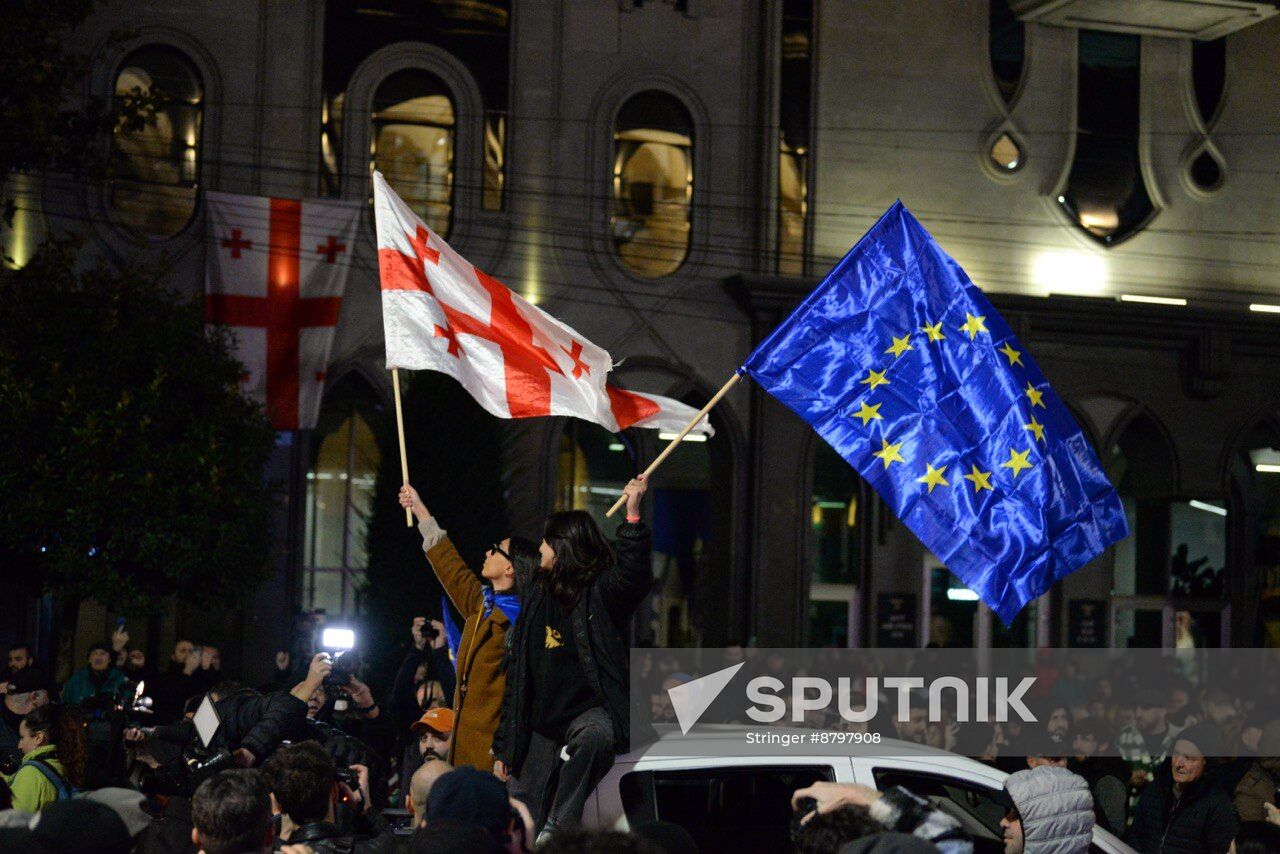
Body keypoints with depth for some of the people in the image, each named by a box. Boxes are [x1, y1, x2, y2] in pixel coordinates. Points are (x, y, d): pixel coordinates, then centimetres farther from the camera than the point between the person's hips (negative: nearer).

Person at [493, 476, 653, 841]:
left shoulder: (601, 591, -5)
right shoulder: (537, 598, 12)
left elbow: (633, 577, -30)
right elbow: (517, 677, 14)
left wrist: (633, 514, -42)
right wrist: (504, 748, 11)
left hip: (589, 710, -6)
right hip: (541, 725, 6)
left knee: (593, 735, -41)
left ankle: (556, 830, -36)